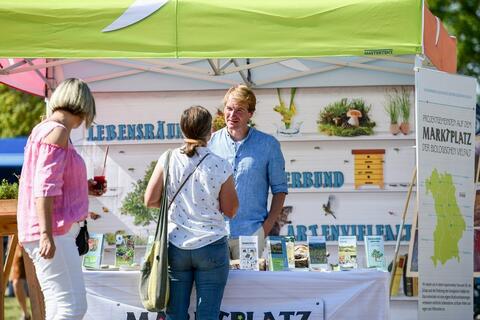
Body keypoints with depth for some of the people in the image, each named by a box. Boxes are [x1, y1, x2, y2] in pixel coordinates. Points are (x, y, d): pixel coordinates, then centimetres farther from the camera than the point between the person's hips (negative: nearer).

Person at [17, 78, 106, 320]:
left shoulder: (44, 130, 19)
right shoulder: (57, 132, -11)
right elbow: (44, 188, -20)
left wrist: (84, 188, 33)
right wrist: (46, 234, -25)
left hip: (58, 232, 11)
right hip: (52, 232, -11)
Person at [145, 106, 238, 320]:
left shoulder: (168, 160, -5)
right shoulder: (220, 166, -9)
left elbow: (150, 200, 0)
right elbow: (230, 210, -1)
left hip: (176, 247, 2)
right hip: (211, 247, -2)